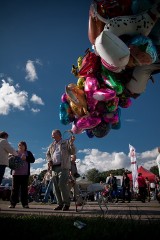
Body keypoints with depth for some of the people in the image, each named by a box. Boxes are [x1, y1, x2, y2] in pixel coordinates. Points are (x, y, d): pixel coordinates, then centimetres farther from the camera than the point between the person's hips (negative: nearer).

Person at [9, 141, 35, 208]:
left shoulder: (28, 153, 12)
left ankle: (25, 203, 5)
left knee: (24, 189, 1)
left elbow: (33, 160, 0)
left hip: (25, 173, -1)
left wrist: (26, 158, -16)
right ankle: (13, 203, 7)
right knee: (15, 188, 1)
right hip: (15, 173, 1)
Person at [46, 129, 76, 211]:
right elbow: (47, 154, 25)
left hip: (63, 167, -6)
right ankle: (60, 204, 15)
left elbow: (73, 152, -2)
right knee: (56, 186, 5)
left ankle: (66, 203, -3)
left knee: (62, 185, -16)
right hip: (54, 168, 6)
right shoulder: (51, 145, 21)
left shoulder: (66, 142, 6)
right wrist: (49, 160, 5)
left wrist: (71, 143, -17)